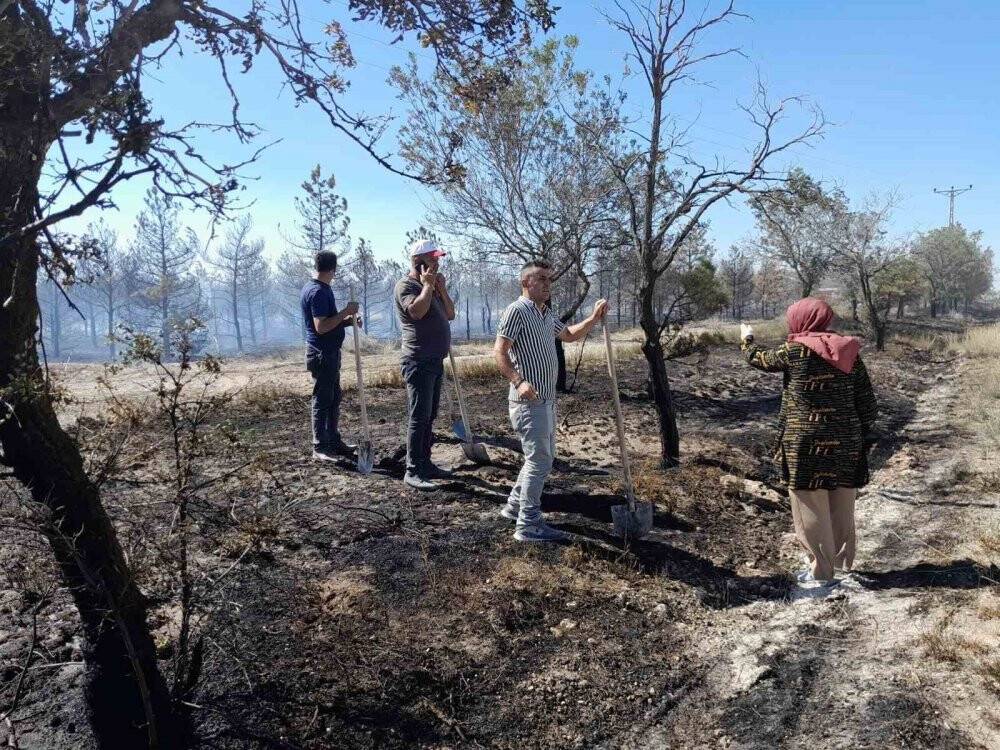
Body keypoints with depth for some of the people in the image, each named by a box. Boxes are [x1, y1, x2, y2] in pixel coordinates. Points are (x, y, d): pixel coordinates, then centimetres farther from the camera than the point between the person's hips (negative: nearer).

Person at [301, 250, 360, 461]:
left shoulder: (322, 290, 14)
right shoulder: (318, 292, -18)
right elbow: (321, 327, -24)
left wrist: (348, 320, 8)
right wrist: (345, 312, -20)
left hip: (329, 352, 10)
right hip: (322, 354, -10)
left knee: (333, 399, 16)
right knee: (322, 400, -3)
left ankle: (334, 441, 25)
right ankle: (320, 448, 5)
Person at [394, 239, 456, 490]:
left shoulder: (433, 287, 19)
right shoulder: (406, 285, -10)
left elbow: (450, 314, 13)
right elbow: (417, 311, -28)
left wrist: (441, 288, 2)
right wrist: (427, 286, -16)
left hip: (435, 361, 9)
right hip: (418, 362, -9)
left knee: (429, 417, 13)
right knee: (419, 417, -9)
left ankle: (425, 463, 21)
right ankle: (413, 472, -6)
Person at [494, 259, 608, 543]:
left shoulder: (547, 314, 16)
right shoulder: (517, 310, -13)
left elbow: (569, 334, 30)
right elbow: (499, 352, -19)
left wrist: (594, 318, 15)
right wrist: (519, 381, -33)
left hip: (547, 400, 10)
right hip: (529, 401, -10)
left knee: (544, 457, 18)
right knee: (539, 460, -7)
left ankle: (515, 506, 30)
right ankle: (529, 525, 1)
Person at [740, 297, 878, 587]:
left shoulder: (795, 350, -9)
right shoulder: (849, 351, 4)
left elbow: (759, 359, 9)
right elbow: (867, 402, 5)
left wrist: (746, 339, 29)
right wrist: (865, 437, 14)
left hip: (807, 443, -5)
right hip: (846, 442, 6)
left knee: (811, 507, 5)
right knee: (841, 505, 17)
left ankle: (821, 571, 12)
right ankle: (843, 559, 32)